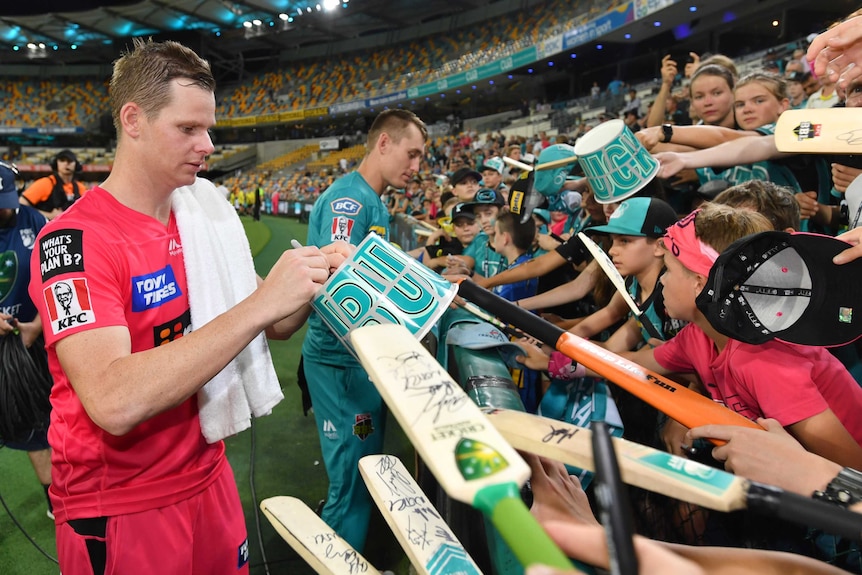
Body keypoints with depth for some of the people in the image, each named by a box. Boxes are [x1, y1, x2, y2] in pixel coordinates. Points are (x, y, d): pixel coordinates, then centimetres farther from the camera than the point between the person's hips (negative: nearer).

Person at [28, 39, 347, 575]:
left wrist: (317, 276, -14)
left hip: (207, 474, 6)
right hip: (117, 511, -5)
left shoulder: (202, 219, 1)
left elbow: (273, 326, 6)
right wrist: (260, 304, -33)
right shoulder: (74, 239, -19)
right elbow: (113, 402, -32)